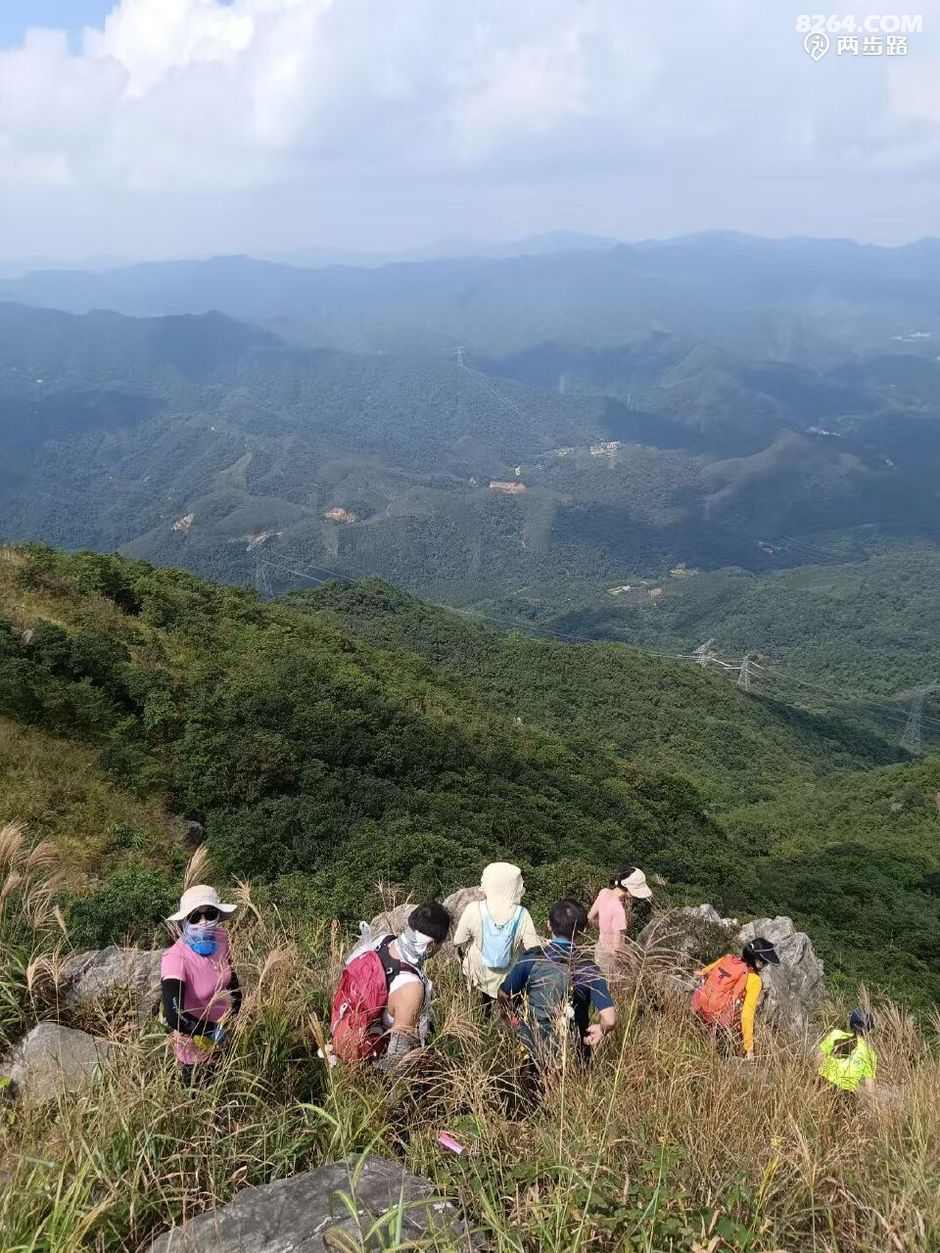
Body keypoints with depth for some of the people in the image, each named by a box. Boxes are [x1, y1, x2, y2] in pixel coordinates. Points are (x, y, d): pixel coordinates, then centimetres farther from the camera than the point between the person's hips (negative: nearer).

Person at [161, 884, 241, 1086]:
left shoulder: (221, 938, -16)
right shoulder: (176, 957, -34)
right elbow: (174, 1016, -42)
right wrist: (214, 1031, -29)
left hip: (224, 1037, 5)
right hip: (196, 1049, -5)